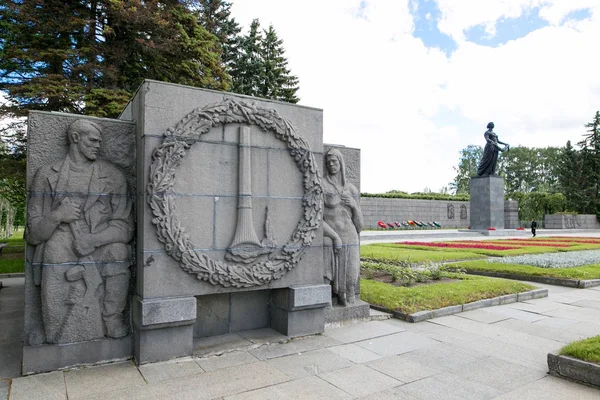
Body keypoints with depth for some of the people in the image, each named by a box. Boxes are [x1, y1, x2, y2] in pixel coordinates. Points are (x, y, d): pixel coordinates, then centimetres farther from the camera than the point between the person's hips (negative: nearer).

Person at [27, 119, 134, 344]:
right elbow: (34, 234, 6)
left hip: (102, 262, 1)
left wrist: (94, 239, -18)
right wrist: (56, 216, -14)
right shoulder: (47, 176, 7)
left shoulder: (113, 177, 6)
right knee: (62, 339, -6)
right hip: (60, 267, 0)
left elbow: (125, 227, 0)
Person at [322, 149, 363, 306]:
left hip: (350, 244, 5)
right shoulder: (321, 185, -3)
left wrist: (354, 205, -9)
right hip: (329, 243, -4)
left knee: (349, 287, 3)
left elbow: (359, 225, 9)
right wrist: (335, 237, -17)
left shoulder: (352, 190, 11)